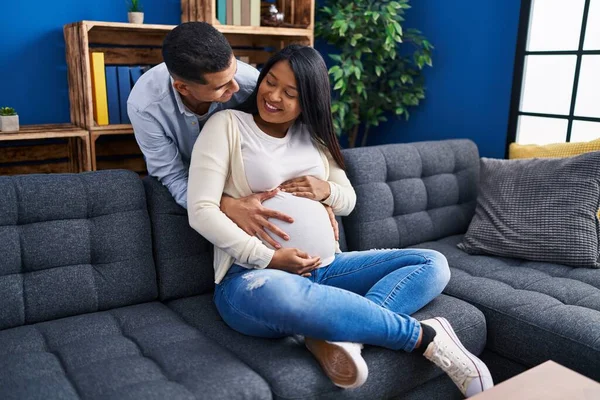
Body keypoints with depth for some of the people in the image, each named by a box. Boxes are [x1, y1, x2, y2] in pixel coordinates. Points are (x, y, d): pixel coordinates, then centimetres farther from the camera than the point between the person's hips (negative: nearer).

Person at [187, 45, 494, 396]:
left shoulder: (313, 135, 13)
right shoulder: (227, 125, -2)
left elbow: (349, 200, 19)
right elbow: (201, 211, -11)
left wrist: (327, 190, -6)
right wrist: (269, 258, -19)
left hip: (324, 268, 6)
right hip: (252, 276, -6)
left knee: (432, 264, -4)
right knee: (278, 295, -43)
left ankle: (341, 336, -28)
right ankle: (425, 336, -23)